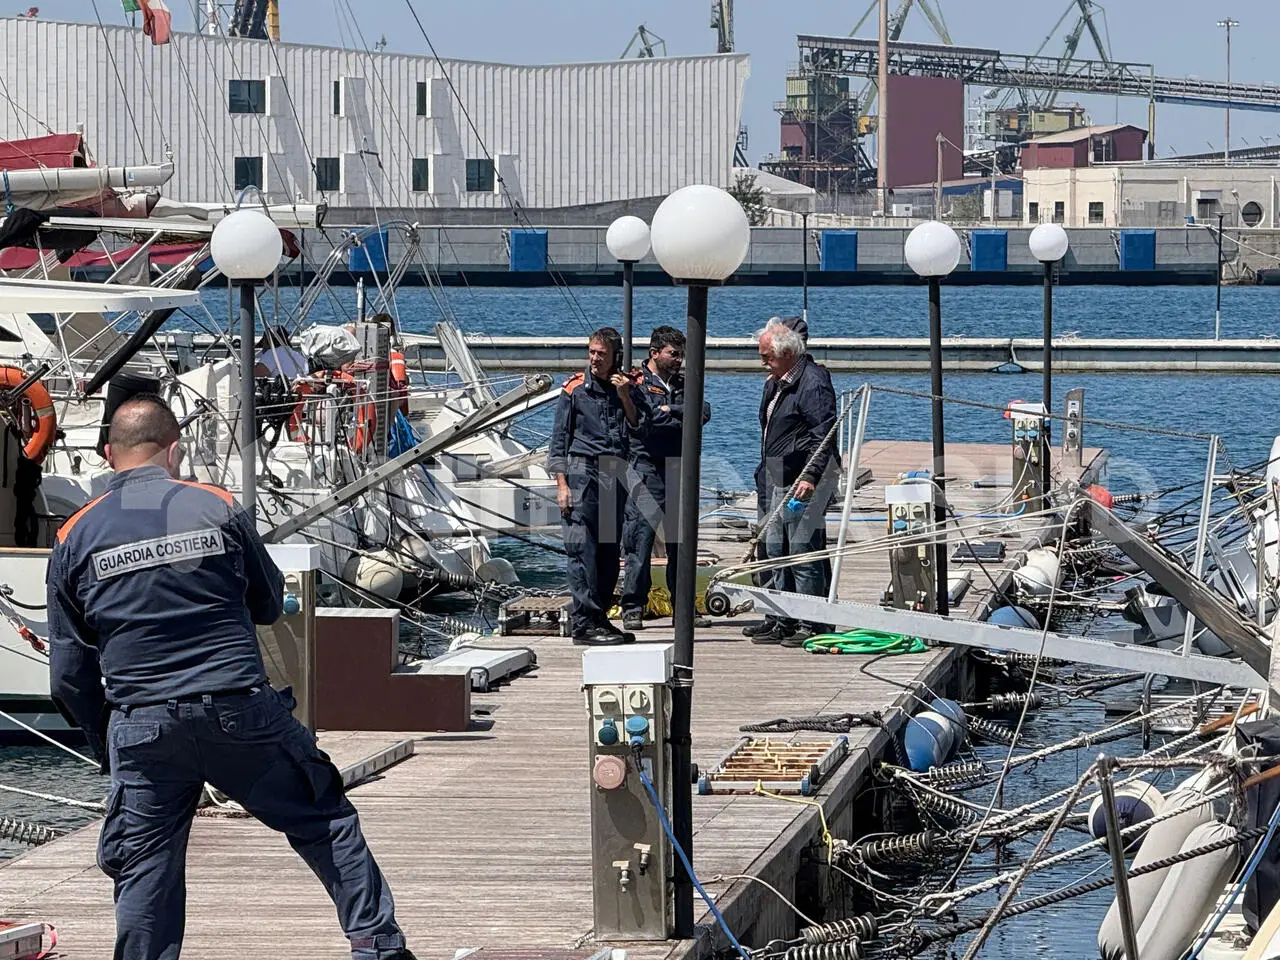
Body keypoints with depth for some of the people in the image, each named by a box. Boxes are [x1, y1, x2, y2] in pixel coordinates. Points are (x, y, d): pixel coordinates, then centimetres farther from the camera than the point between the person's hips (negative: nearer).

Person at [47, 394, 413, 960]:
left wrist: (105, 743, 19)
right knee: (326, 823, 13)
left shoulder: (76, 538, 3)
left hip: (140, 728, 1)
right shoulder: (217, 509, 0)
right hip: (240, 711, -1)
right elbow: (270, 604, 15)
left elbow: (69, 674, 6)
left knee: (145, 871, 9)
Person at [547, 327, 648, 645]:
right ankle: (584, 622, -11)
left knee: (609, 550, 8)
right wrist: (561, 483, -7)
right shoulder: (575, 388, 1)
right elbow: (559, 439, 0)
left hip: (615, 475, 5)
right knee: (582, 548, -9)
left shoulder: (627, 389, 12)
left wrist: (625, 398, -7)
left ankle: (599, 617, 16)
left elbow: (640, 430, 6)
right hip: (582, 472, -5)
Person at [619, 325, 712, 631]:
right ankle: (633, 608, -6)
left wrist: (670, 410, -9)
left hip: (679, 472, 6)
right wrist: (684, 421, -4)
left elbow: (703, 411, 3)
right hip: (647, 470, -6)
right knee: (641, 539, -9)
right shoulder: (637, 382, 0)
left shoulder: (683, 384, 19)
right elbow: (650, 416, -15)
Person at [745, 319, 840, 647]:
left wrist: (810, 476, -25)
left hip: (803, 485, -10)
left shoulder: (812, 383, -13)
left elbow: (824, 435, -18)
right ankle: (780, 622, 18)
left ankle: (811, 626, -7)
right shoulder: (775, 384, 18)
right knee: (776, 554, 12)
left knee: (803, 554, -10)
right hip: (777, 482, 10)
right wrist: (763, 479, 24)